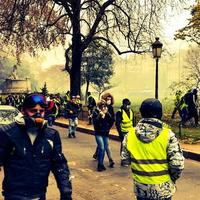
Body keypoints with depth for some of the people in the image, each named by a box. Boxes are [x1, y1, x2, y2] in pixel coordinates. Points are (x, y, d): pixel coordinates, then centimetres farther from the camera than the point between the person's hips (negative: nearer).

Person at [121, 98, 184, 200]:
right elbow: (177, 163, -18)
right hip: (162, 188, -2)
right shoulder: (168, 135, -17)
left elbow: (125, 158, 2)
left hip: (140, 187, 2)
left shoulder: (130, 134, -8)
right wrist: (173, 178, 2)